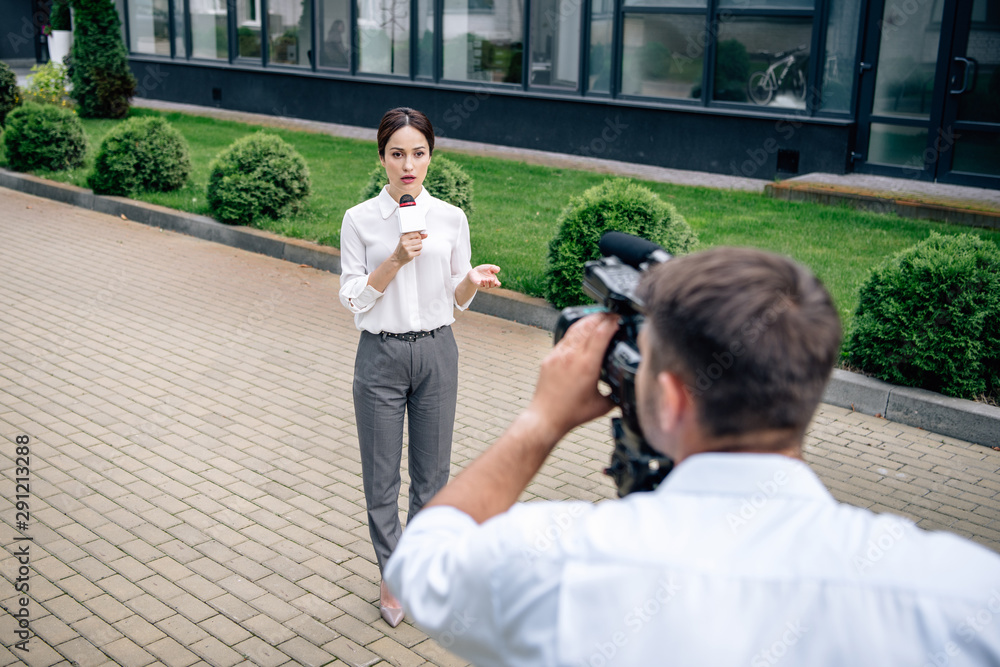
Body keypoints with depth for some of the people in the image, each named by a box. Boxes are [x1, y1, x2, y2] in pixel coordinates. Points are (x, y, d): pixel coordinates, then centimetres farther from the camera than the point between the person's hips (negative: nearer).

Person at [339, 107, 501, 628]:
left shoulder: (451, 219, 1)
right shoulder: (360, 220, -4)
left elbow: (456, 300, 7)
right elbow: (353, 299, -7)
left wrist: (473, 281, -15)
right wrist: (397, 259, -20)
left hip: (436, 352, 2)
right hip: (381, 354, -1)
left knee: (432, 472, 10)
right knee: (381, 473, 8)